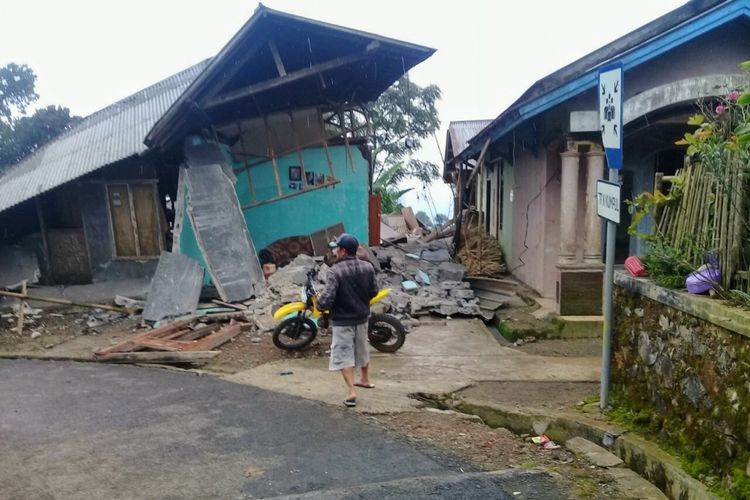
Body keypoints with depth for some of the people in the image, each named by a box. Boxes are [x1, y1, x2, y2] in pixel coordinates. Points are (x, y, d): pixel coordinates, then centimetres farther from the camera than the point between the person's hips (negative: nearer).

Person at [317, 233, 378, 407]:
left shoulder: (336, 271, -22)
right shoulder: (367, 267, -4)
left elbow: (327, 298, -26)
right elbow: (374, 291, 5)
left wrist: (320, 305, -4)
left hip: (342, 320, -6)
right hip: (362, 317, 6)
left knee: (344, 354, 3)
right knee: (363, 349, 24)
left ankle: (351, 391, -4)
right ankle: (365, 380, 42)